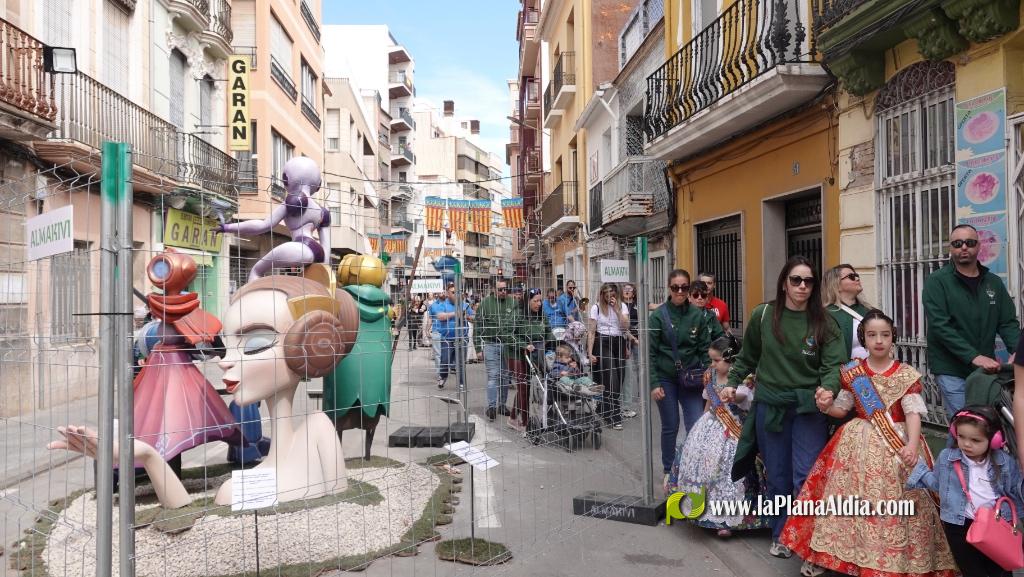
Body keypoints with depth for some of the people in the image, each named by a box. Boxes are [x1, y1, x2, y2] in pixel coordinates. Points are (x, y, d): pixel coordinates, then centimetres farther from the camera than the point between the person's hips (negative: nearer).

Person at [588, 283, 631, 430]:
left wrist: (617, 310, -9)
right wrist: (590, 353, -9)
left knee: (618, 379, 2)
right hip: (603, 343, -4)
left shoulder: (622, 306, 9)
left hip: (619, 343, 4)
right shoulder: (596, 307, 0)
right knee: (611, 380, -9)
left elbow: (626, 327, -3)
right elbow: (591, 332, -3)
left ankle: (602, 409, 20)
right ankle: (614, 417, -4)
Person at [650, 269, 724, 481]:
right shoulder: (658, 315, -7)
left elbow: (705, 349, 5)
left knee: (696, 427, -5)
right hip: (666, 378, -2)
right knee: (670, 428, 8)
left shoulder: (698, 315, 1)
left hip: (690, 379, 2)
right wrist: (654, 383, -11)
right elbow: (650, 352, -7)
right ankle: (668, 472, 25)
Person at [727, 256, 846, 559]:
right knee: (778, 476, 12)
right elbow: (747, 358, 12)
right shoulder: (763, 315, -2)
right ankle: (781, 535, 29)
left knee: (806, 476, -6)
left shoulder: (824, 323, -5)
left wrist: (828, 388, -31)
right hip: (770, 405, 2)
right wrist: (732, 384, 10)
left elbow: (833, 364, -12)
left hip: (809, 406, -2)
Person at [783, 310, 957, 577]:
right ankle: (823, 555, 13)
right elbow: (841, 409, 11)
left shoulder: (907, 375, -4)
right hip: (859, 444, 2)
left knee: (893, 502, -6)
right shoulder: (852, 373, 3)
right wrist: (825, 406, -11)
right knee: (852, 498, 2)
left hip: (897, 445, -2)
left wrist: (912, 445, -25)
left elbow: (914, 413, -11)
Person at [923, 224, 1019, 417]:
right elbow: (939, 326, -16)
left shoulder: (994, 283, 10)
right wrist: (974, 357, -24)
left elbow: (1008, 323, 7)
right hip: (952, 371, -5)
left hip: (986, 370, 5)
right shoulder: (937, 281, -5)